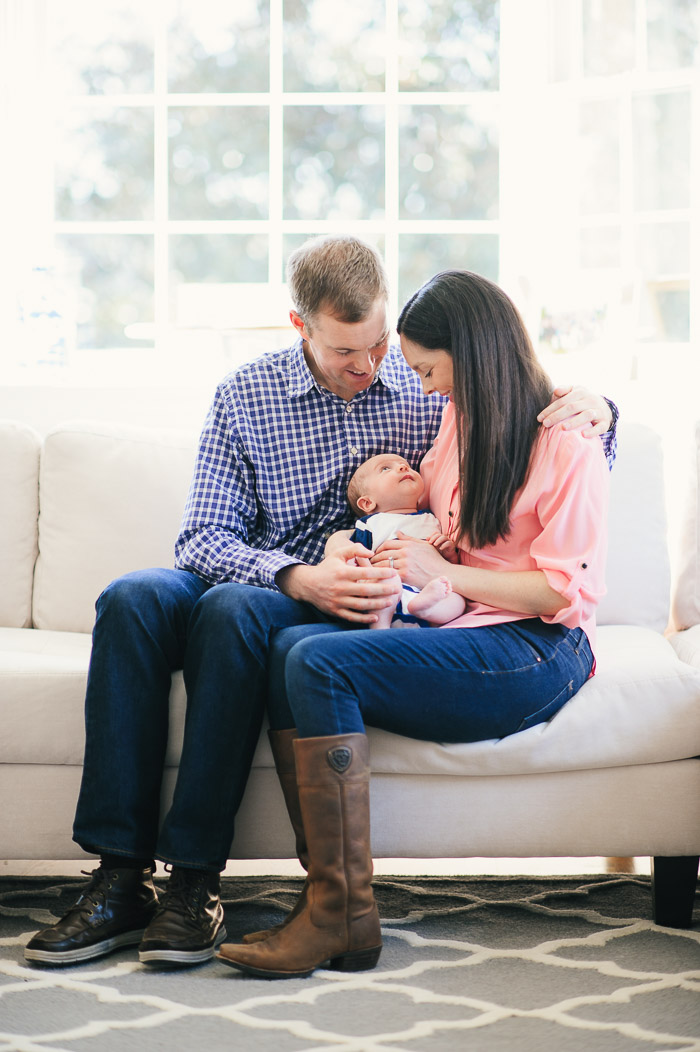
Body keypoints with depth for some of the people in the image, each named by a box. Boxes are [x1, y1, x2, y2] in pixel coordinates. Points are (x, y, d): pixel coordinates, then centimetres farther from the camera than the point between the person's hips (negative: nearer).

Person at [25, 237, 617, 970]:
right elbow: (203, 536, -4)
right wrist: (298, 578, -22)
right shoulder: (245, 395, 4)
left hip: (367, 606, -2)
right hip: (266, 581, 3)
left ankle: (194, 880, -35)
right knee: (132, 598, -29)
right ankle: (119, 876, -30)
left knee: (233, 609, -35)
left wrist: (592, 410, -13)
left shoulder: (429, 386, 3)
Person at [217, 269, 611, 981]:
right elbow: (426, 491, 38)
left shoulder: (566, 442, -7)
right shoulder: (461, 420, 18)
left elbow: (566, 589, -13)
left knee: (321, 663, -26)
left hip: (536, 654, -8)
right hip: (458, 630, 8)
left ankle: (340, 916, -25)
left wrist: (442, 575, -13)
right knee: (290, 646, -20)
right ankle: (329, 892, -28)